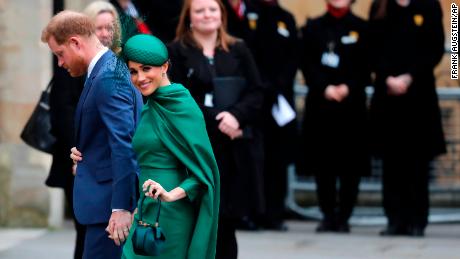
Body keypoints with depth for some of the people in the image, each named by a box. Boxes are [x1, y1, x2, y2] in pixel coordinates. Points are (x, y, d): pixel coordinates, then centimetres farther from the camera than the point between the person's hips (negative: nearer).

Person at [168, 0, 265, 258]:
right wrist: (217, 123, -16)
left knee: (226, 226, 6)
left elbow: (256, 93, 3)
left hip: (235, 151, 3)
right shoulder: (177, 52, 1)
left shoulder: (239, 51, 10)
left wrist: (235, 116, -16)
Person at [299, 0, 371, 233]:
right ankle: (328, 215, 11)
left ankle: (343, 217, 5)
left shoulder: (361, 28, 7)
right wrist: (325, 88, -11)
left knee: (350, 163, -2)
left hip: (352, 103, -1)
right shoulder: (312, 28, 10)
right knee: (322, 162, 1)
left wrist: (348, 88, -13)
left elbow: (365, 67, 2)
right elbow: (307, 64, 2)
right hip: (319, 103, 1)